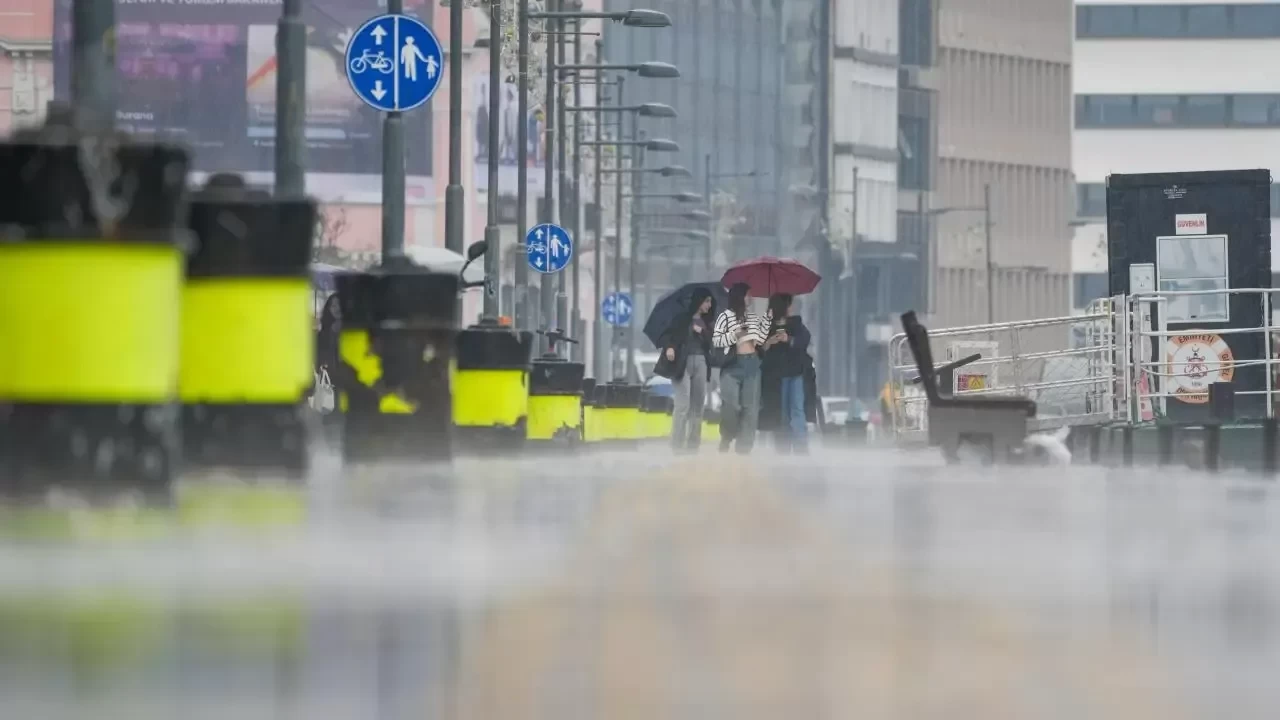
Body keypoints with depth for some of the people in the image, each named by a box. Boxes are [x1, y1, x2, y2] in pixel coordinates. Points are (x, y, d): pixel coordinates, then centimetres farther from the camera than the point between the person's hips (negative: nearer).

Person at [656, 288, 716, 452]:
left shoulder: (706, 322, 14)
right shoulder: (682, 317, -1)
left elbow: (710, 344, 8)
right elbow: (667, 335, -3)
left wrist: (702, 332, -8)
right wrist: (669, 347, -22)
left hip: (700, 363, 6)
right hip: (682, 363, -6)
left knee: (698, 406, 4)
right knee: (683, 405, -11)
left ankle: (693, 444, 9)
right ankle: (677, 445, -9)